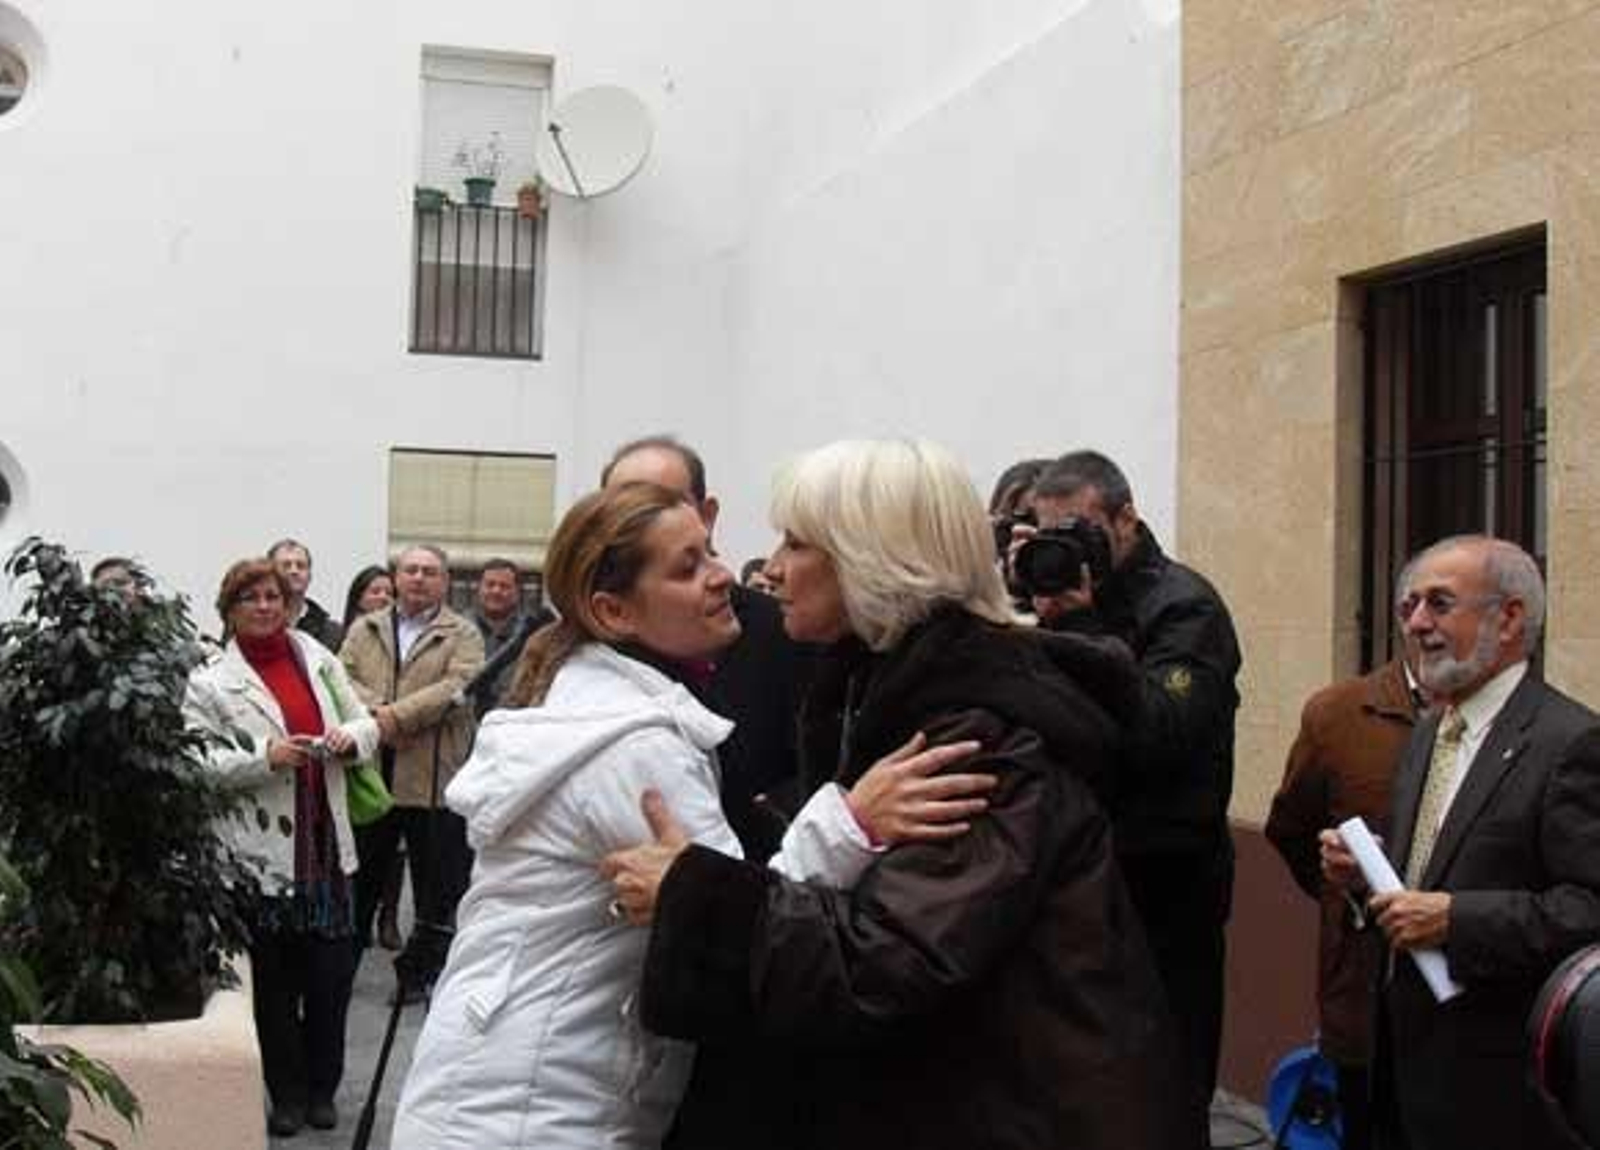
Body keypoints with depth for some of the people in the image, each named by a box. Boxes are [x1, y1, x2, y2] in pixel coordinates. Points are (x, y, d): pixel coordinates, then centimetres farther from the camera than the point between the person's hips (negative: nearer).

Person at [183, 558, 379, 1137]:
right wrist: (265, 758, -22)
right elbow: (198, 760, -11)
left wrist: (349, 737, -8)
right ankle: (288, 1094, 20)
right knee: (274, 977, 6)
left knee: (331, 970, 6)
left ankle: (322, 1088, 23)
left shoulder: (317, 657, 9)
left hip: (325, 840, 3)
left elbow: (366, 724, 14)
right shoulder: (210, 680, -4)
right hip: (263, 847, -3)